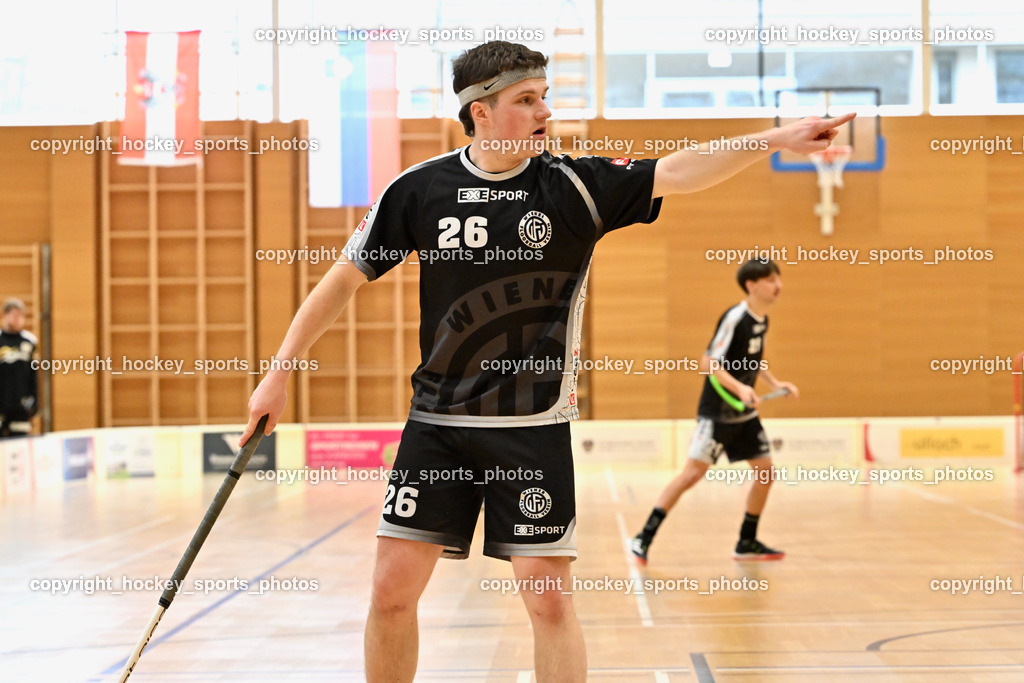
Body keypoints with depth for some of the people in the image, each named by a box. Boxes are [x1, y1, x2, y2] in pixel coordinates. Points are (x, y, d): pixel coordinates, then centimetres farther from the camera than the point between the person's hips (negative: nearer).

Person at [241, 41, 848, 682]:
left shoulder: (575, 185, -5)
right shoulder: (420, 189, -2)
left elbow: (675, 173, -16)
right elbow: (344, 278, 6)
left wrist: (775, 139, -29)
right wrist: (279, 373, 7)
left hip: (535, 426, -1)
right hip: (438, 420, 1)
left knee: (549, 597, -3)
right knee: (393, 588, 0)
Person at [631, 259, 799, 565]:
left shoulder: (762, 320, 7)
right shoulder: (735, 318, -18)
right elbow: (709, 363, -21)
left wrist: (775, 384, 13)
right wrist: (740, 388, -31)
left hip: (744, 413, 8)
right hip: (717, 411, -8)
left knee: (765, 471, 5)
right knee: (694, 471, -14)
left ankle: (747, 543, 19)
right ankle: (645, 537, -9)